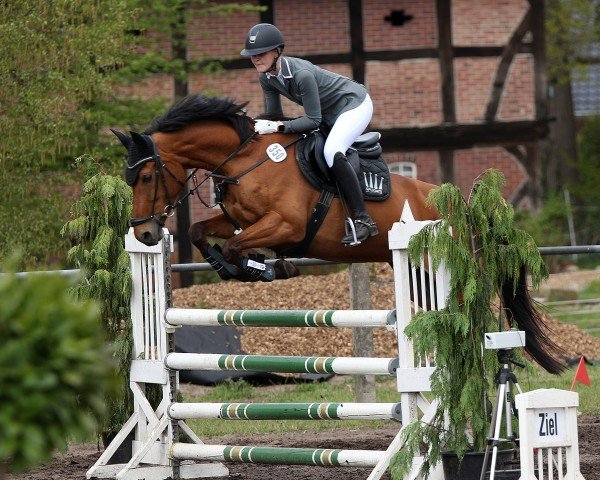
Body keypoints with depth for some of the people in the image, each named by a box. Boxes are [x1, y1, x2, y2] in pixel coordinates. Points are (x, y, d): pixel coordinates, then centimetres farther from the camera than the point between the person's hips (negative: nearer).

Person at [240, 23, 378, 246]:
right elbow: (275, 117, 2)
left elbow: (314, 120, -30)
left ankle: (363, 219, -27)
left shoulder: (301, 74, -33)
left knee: (331, 152, -30)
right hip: (329, 113, 10)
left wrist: (278, 127, -37)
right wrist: (265, 128, -16)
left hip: (355, 104, -10)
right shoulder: (267, 78, -8)